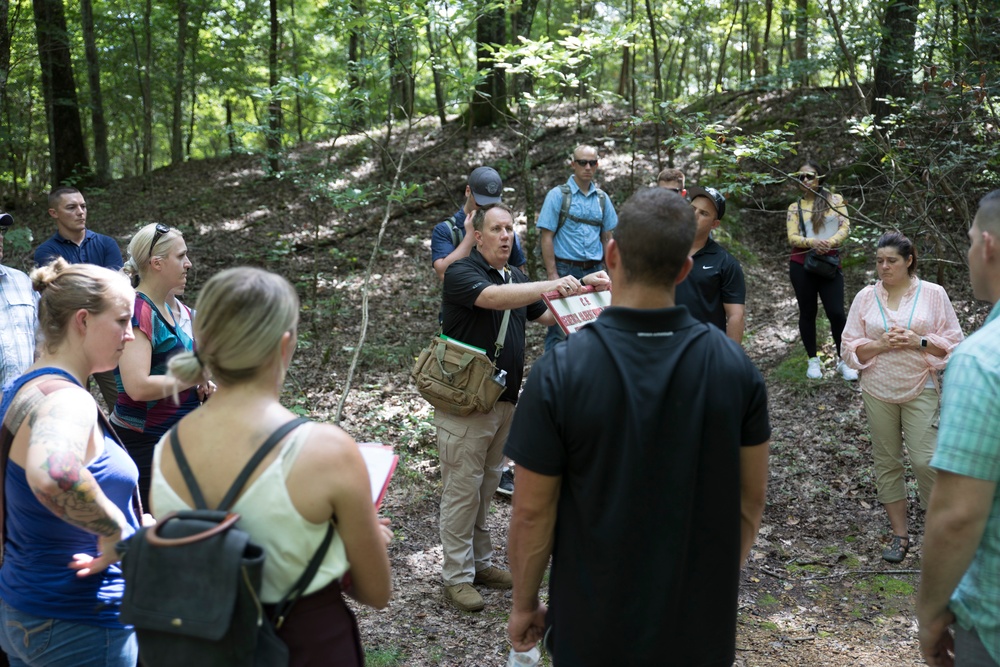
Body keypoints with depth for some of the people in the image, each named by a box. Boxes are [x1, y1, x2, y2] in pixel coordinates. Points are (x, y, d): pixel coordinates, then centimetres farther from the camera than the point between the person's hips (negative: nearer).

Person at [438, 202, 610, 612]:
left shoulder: (515, 278, 14)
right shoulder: (462, 273, -13)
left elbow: (546, 315, 15)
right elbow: (496, 298, -32)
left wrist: (584, 289, 0)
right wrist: (554, 285, -39)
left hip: (503, 400, 8)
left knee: (486, 486, 17)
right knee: (462, 488, 0)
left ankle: (480, 562, 30)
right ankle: (457, 576, 10)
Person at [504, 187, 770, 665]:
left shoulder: (559, 373, -19)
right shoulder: (734, 366, -11)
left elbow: (533, 512, -14)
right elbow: (751, 498, -1)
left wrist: (524, 604, 2)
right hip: (701, 627, 2)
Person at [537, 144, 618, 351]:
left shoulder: (602, 198, 12)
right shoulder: (558, 195, -2)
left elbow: (607, 238, 16)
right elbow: (546, 237, -6)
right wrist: (552, 275, -13)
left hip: (594, 271, 4)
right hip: (565, 270, -4)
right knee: (559, 330, -4)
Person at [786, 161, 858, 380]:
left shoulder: (835, 200, 7)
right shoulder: (795, 207, 6)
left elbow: (845, 227, -2)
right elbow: (792, 238, -3)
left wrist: (831, 242, -21)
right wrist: (813, 242, -22)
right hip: (802, 264, 1)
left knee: (836, 312, -7)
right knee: (807, 312, 6)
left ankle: (843, 361, 7)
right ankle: (813, 360, 18)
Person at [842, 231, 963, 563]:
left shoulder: (933, 294, -2)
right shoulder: (865, 297, 2)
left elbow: (953, 342, -2)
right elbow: (850, 348, 1)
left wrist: (919, 342, -17)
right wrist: (880, 344, -16)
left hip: (920, 390, -2)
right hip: (878, 392, 2)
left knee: (925, 461, -6)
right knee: (887, 461, 8)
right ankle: (900, 534, 21)